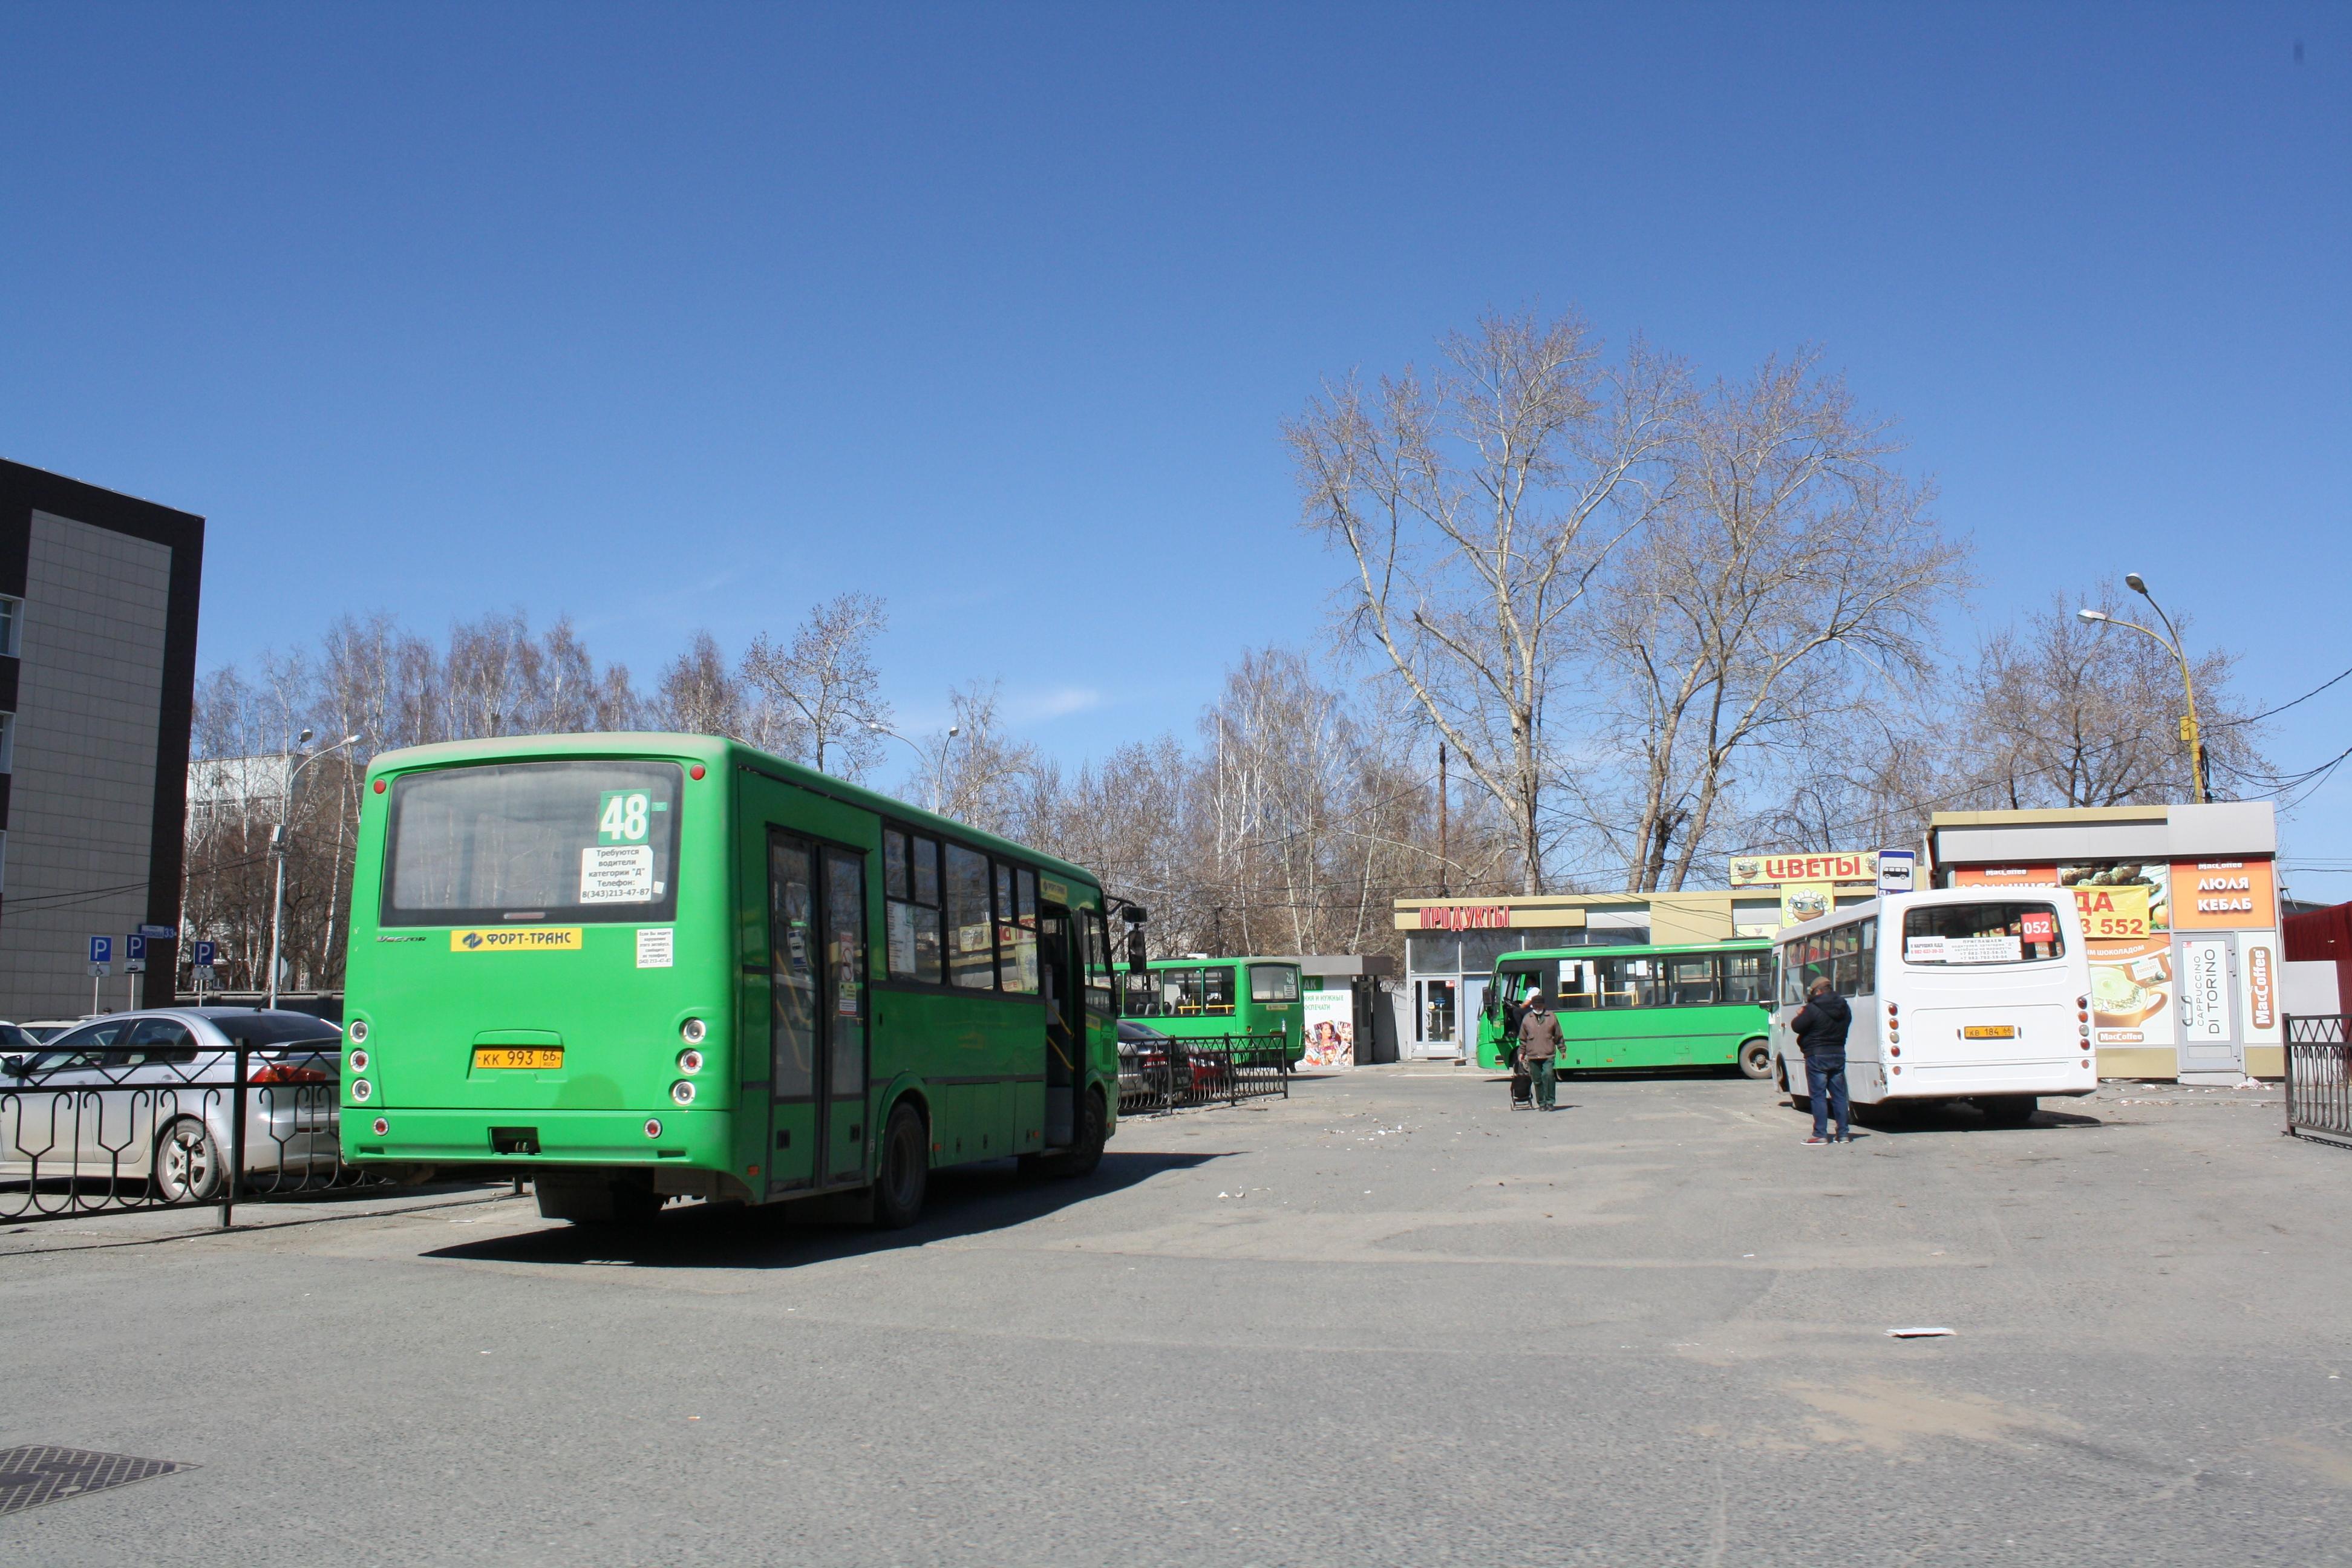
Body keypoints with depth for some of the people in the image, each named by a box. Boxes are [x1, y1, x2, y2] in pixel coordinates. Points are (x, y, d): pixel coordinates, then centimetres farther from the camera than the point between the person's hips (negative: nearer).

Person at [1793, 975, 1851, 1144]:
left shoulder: (1813, 1009, -16)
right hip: (1838, 1054, 6)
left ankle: (1820, 1134, -4)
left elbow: (1797, 1027, -13)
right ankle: (1843, 1134, 11)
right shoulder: (1844, 1009, 8)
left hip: (1817, 1055, -6)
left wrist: (1801, 1015, 9)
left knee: (1818, 1096, -3)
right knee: (1839, 1095, 10)